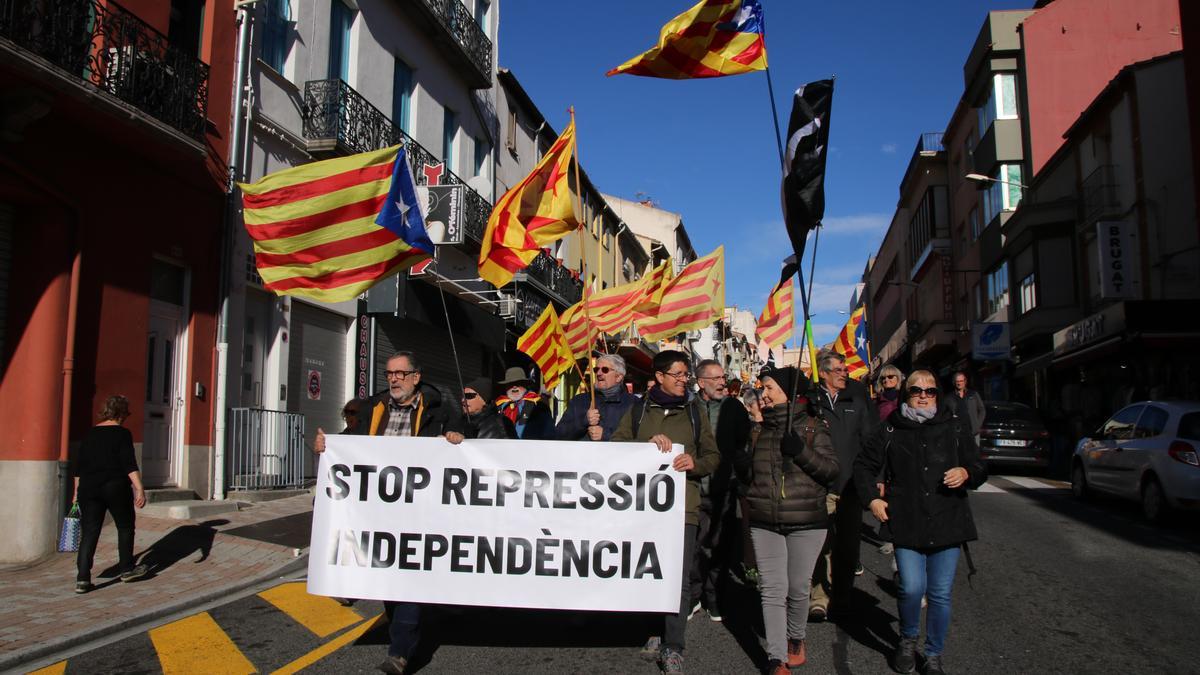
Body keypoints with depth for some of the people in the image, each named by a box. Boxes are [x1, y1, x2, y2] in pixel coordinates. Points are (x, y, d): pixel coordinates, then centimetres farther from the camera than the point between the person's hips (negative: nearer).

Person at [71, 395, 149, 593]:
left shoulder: (90, 433, 10)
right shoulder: (122, 433, -6)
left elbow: (77, 465, 14)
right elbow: (129, 464, -15)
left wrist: (77, 491, 23)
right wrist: (139, 489, -17)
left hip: (89, 488, 5)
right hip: (115, 487, -5)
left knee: (89, 532, 5)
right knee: (125, 527, 14)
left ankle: (82, 578, -2)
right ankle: (126, 569, 22)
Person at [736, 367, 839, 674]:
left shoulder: (811, 427, -1)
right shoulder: (759, 429, 11)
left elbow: (832, 470, -6)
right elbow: (750, 477, 19)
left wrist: (801, 452, -19)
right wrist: (743, 467, -4)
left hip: (806, 522, -2)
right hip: (764, 524, 3)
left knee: (798, 588, 7)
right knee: (773, 591, -1)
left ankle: (796, 639, 33)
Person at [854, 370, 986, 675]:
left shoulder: (956, 427, 8)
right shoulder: (891, 431, 6)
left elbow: (979, 468, 13)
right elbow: (863, 465, 16)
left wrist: (966, 473, -10)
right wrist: (872, 498, 4)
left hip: (947, 523, 1)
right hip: (907, 523, -1)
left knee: (940, 594, 4)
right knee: (912, 588, -11)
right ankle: (907, 640, 18)